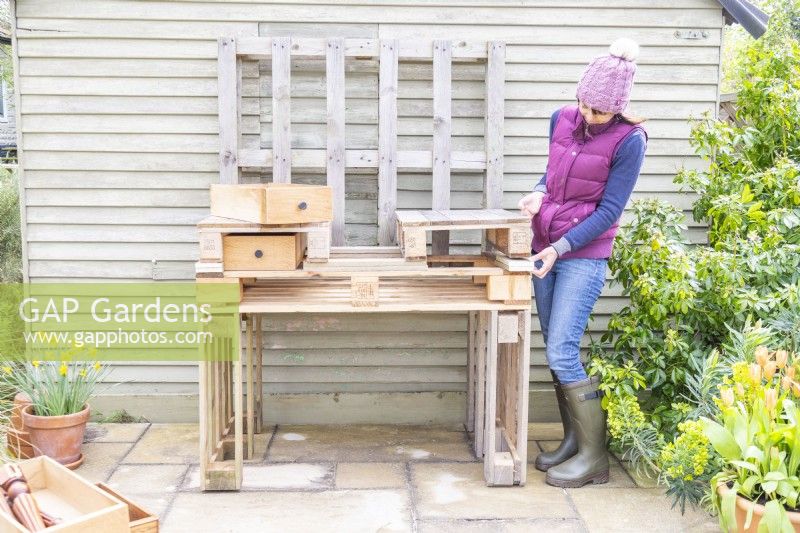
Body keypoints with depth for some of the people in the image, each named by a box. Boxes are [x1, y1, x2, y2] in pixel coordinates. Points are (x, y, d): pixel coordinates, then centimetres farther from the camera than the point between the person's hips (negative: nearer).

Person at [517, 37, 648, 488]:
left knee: (562, 353, -10)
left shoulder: (628, 140, -12)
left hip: (583, 256, -6)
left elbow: (609, 211, -12)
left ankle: (594, 456, 2)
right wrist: (539, 193, -2)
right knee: (557, 352, 9)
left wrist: (560, 248, -18)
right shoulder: (562, 119, 5)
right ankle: (573, 440, 22)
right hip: (546, 248, 6)